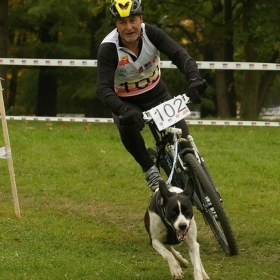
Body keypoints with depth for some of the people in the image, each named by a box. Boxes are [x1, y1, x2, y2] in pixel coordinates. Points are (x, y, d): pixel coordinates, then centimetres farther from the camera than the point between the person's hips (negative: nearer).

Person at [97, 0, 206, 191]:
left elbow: (180, 55, -27)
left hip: (157, 95, 3)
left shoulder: (151, 33, -18)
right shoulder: (108, 48, -25)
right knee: (128, 125, -36)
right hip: (126, 102, -3)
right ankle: (150, 169, -16)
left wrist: (194, 79, -48)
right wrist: (124, 111, -51)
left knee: (181, 136, -18)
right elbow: (104, 89, -32)